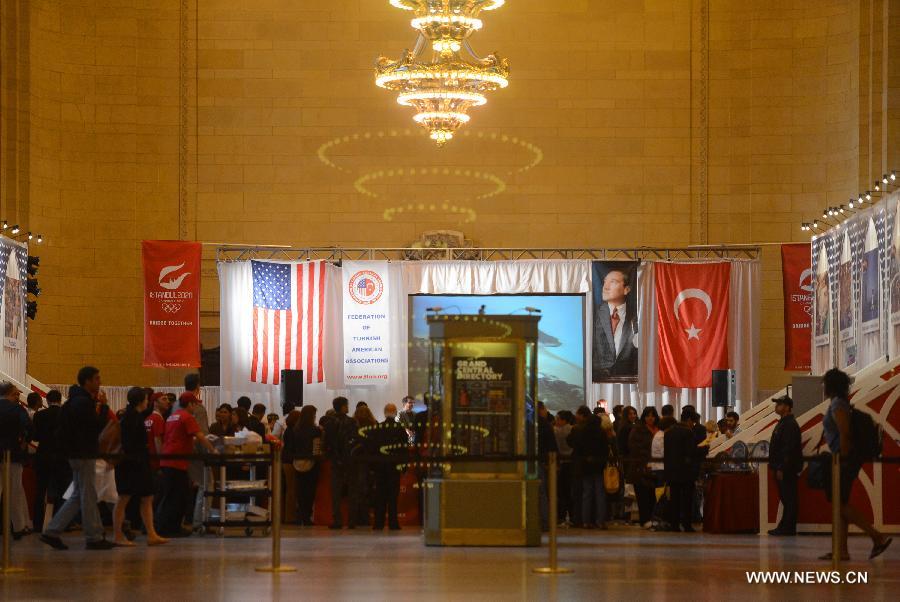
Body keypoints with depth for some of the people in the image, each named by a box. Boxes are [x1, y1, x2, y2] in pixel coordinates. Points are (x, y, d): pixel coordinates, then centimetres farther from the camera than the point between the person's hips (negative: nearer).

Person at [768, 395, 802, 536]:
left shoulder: (790, 425, -15)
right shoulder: (783, 423, 19)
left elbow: (788, 449, -22)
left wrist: (781, 468, -23)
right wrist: (776, 467, 21)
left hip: (787, 469, -11)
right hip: (781, 468, 11)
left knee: (788, 498, -7)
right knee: (785, 498, 12)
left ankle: (787, 527, -6)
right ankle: (785, 527, 16)